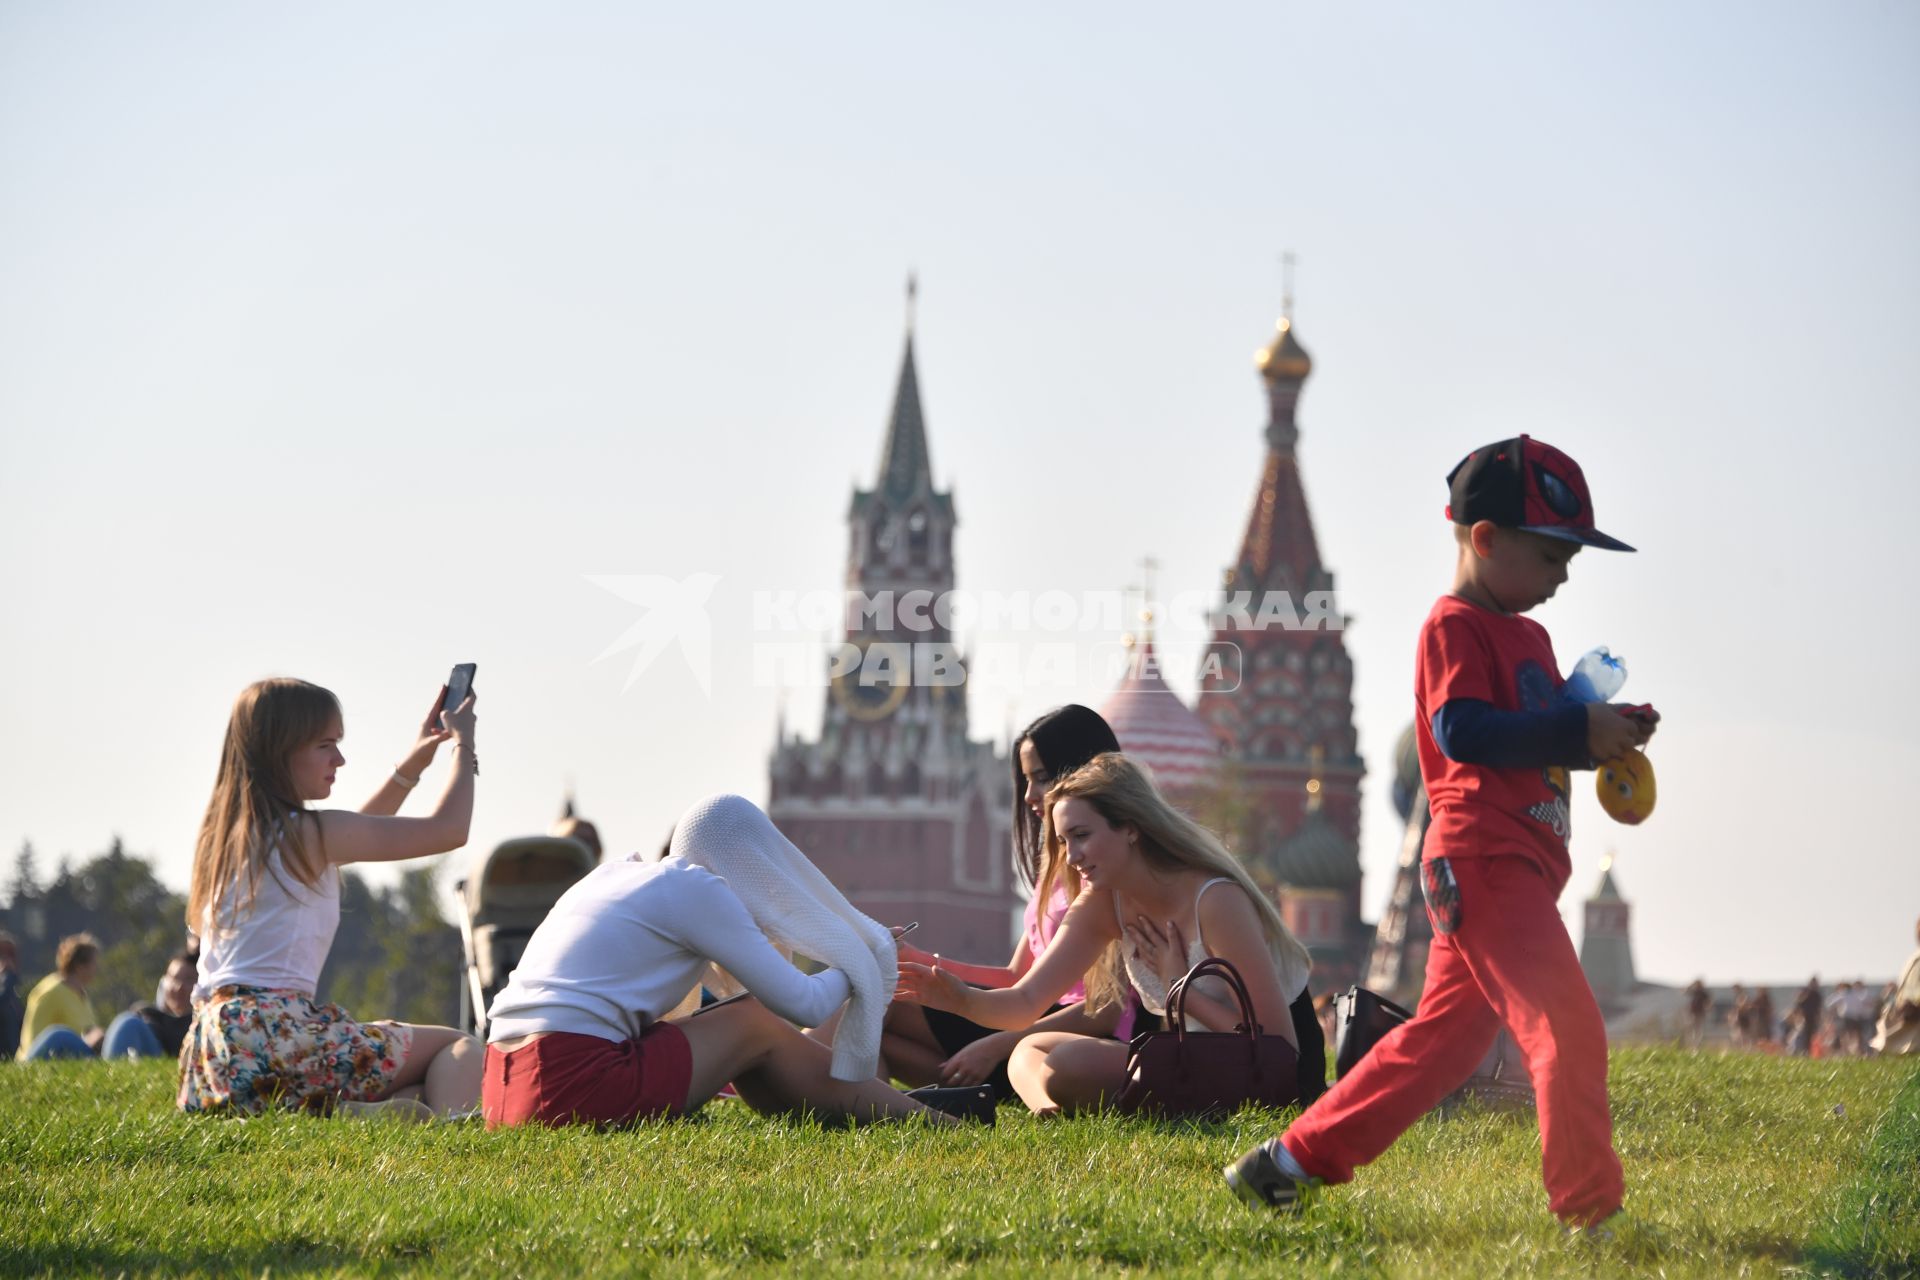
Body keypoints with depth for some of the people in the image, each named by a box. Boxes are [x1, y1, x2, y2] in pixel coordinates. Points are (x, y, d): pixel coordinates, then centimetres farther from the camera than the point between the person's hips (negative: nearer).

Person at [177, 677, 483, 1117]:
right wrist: (462, 745, 13)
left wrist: (412, 766, 37)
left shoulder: (225, 830, 18)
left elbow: (351, 841, 37)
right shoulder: (308, 832, -8)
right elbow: (448, 830, -3)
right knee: (459, 1049, 3)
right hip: (274, 1035, -8)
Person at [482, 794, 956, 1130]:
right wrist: (851, 971, 20)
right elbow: (804, 1004, -2)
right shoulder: (698, 888, -2)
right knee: (755, 1026, 6)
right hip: (574, 1088, -9)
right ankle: (933, 1126, 12)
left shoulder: (614, 874, 22)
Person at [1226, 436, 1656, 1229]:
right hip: (1484, 862, -10)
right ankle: (1587, 1207, -12)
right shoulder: (1454, 626, -8)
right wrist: (1579, 731, -23)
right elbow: (1461, 729, -22)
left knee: (1441, 1042, 12)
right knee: (1568, 1030, -14)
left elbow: (1541, 736, 27)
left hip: (1518, 870, 10)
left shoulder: (1527, 635, 23)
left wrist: (1606, 733, 7)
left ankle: (1291, 1161, 17)